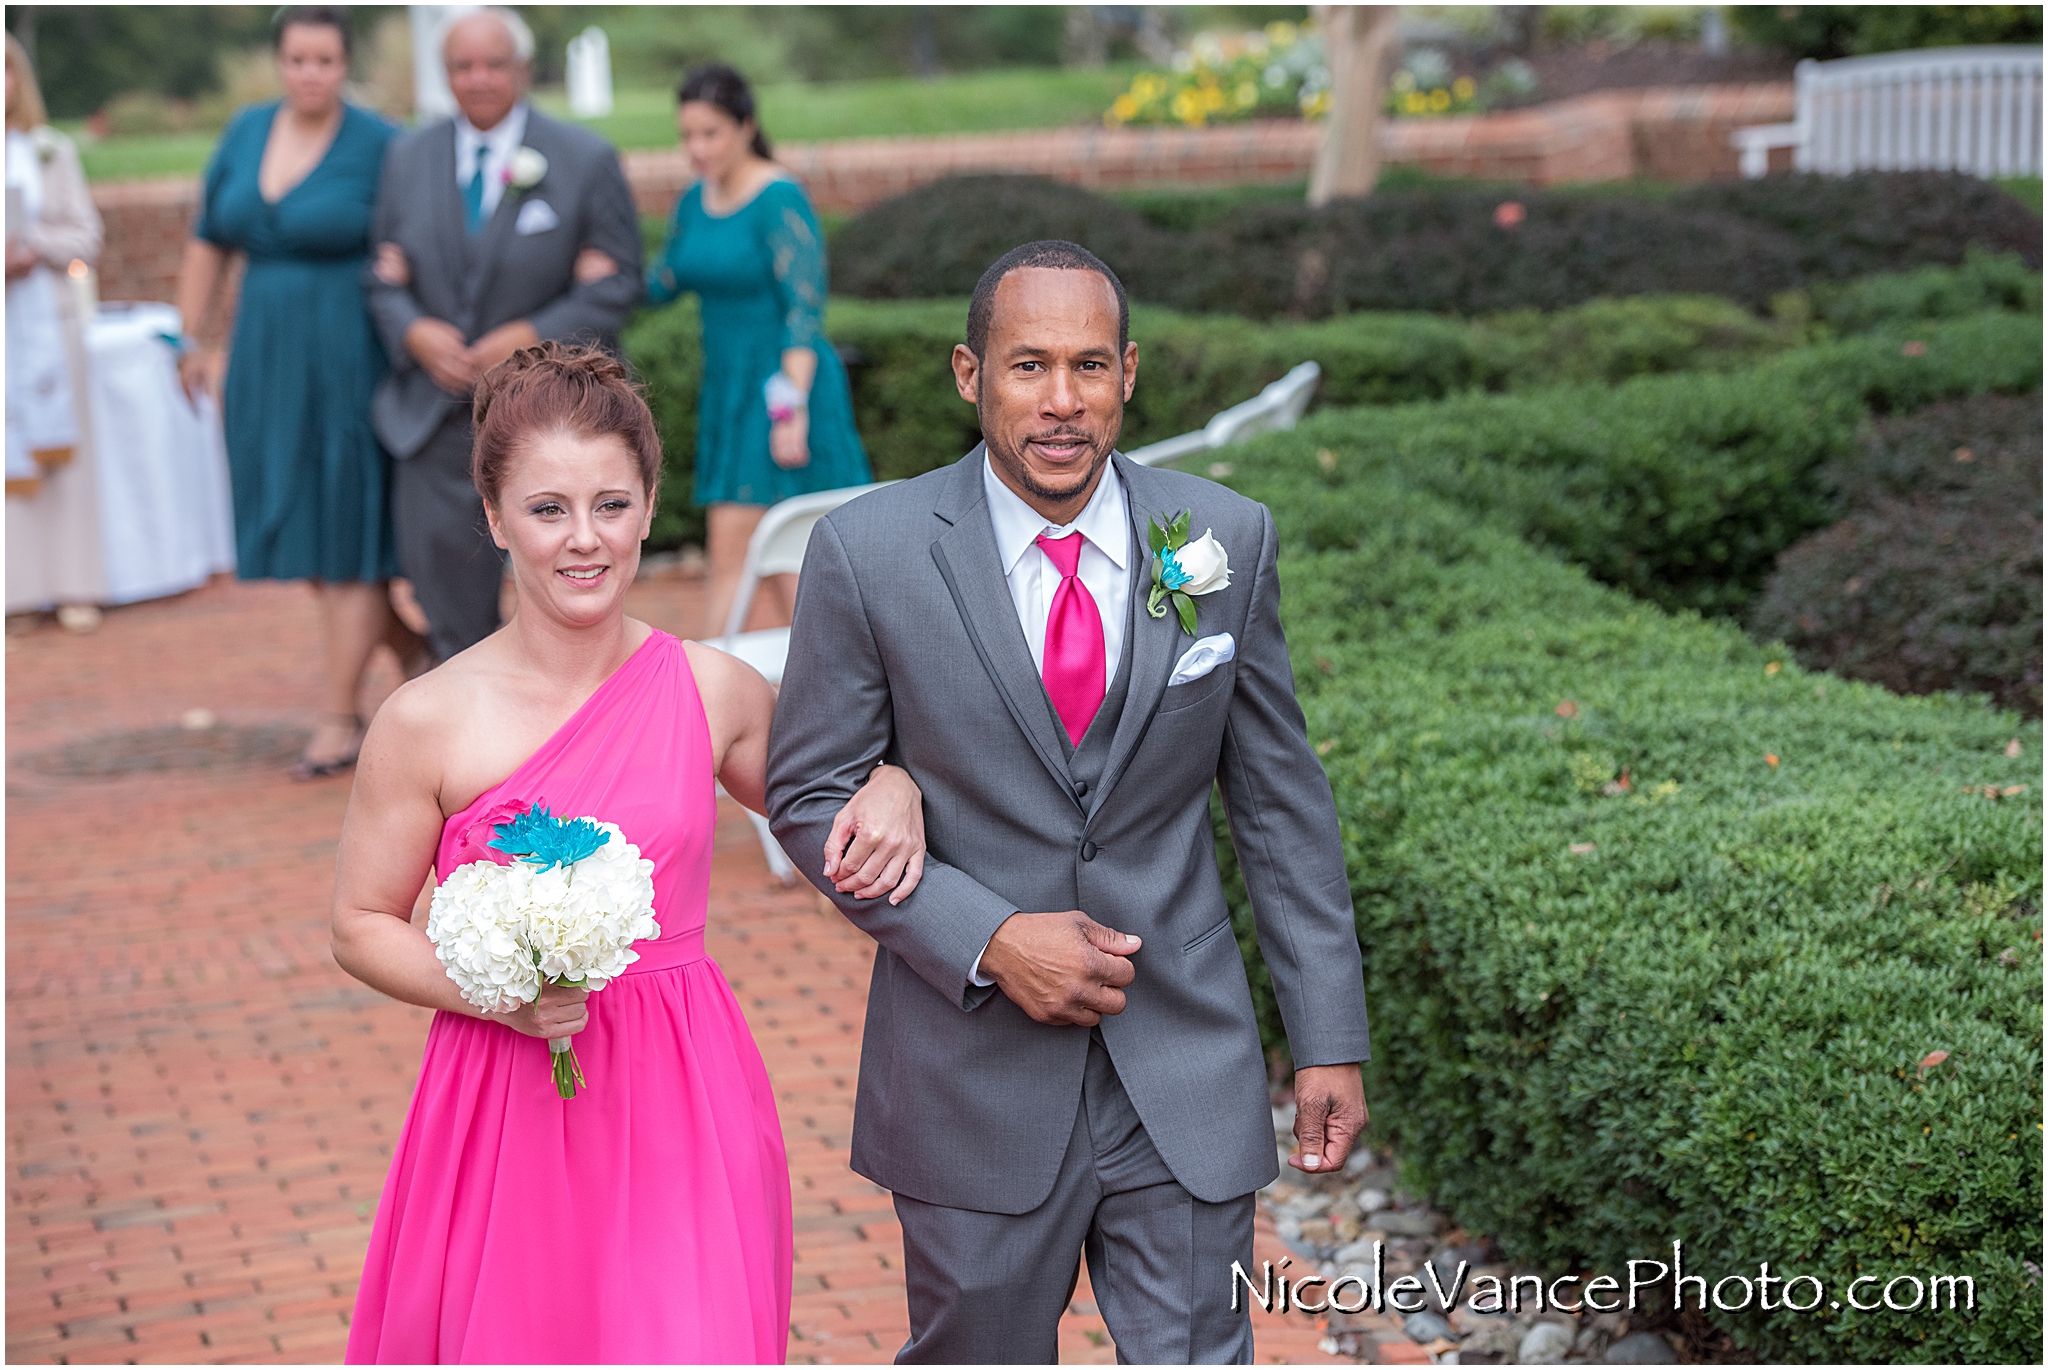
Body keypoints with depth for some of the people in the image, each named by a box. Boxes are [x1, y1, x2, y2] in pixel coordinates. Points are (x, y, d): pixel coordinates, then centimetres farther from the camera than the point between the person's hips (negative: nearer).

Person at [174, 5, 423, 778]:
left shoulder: (380, 147, -9)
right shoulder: (246, 134, 6)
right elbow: (209, 243, 14)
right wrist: (192, 341, 12)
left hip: (352, 362, -6)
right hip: (269, 361, 6)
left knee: (344, 539, -2)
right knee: (300, 532, 9)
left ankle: (340, 721, 6)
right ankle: (414, 653, 29)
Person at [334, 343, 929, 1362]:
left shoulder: (711, 691, -1)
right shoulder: (427, 722, -8)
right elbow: (361, 927, 1)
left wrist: (890, 791, -5)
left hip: (681, 1108, 1)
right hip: (508, 1113, -1)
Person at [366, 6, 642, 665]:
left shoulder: (586, 160, -4)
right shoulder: (408, 157, 7)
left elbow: (619, 279, -4)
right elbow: (387, 277, 11)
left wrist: (534, 336, -16)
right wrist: (414, 332, -10)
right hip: (439, 411, 3)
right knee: (442, 568, 2)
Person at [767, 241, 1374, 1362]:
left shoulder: (1225, 538, -3)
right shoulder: (868, 552, -10)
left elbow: (1280, 801, 4)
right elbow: (808, 795, -3)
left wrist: (1329, 1039, 4)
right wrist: (988, 941, -15)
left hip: (1186, 1075, 1)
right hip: (975, 1079, -1)